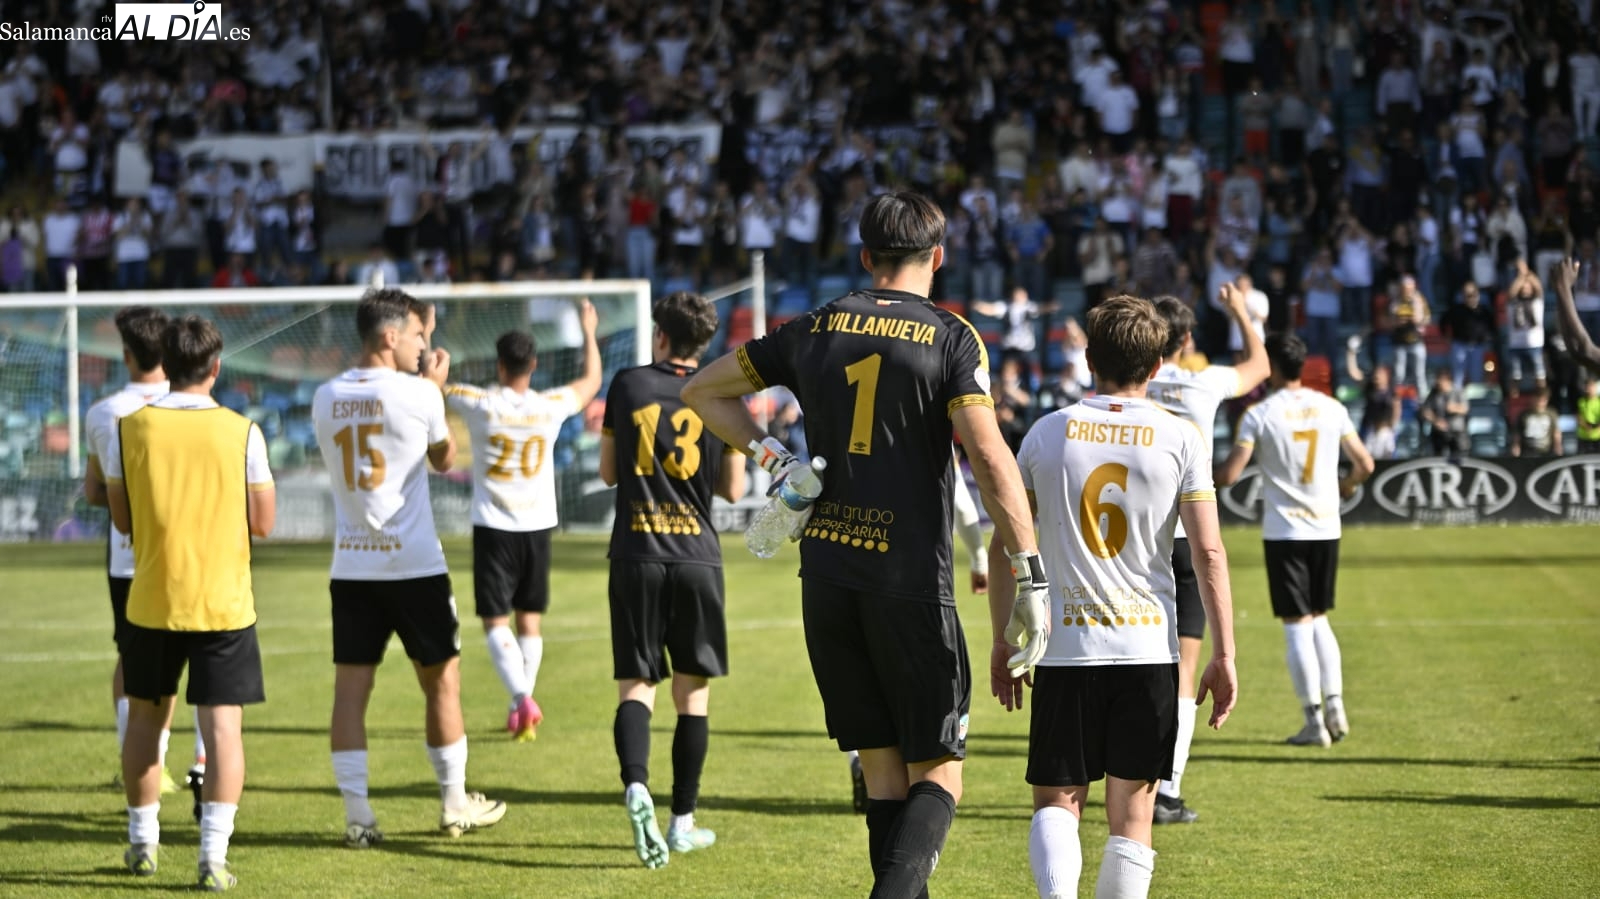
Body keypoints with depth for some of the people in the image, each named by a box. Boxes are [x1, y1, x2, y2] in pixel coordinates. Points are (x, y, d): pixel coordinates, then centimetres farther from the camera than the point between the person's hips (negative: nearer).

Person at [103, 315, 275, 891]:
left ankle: (143, 842, 29)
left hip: (150, 603, 2)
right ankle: (213, 856, -9)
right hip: (224, 604, -2)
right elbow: (263, 523, -3)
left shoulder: (128, 429, -4)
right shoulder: (241, 433, -7)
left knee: (145, 717, 18)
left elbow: (122, 519, 4)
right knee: (223, 725, -1)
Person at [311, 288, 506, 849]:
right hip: (414, 565, -4)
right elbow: (444, 458, 8)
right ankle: (455, 804, 20)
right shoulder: (417, 394, -9)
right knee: (442, 681, 11)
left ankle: (358, 817, -2)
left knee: (350, 690, 2)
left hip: (350, 567, 4)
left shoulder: (326, 399, 4)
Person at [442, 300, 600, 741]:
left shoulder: (481, 404, -11)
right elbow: (591, 381, 17)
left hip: (494, 526, -3)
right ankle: (521, 709, 18)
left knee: (495, 620, -2)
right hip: (538, 525, 3)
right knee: (529, 618, 14)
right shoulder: (552, 406, -3)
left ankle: (522, 699, -21)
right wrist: (589, 331, 31)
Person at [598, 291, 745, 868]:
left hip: (636, 556, 0)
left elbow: (608, 473, 10)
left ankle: (636, 787, -25)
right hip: (697, 556, 0)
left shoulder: (628, 385, 2)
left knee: (635, 685, 2)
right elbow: (733, 489, 6)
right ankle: (683, 823, 13)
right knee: (692, 691, 10)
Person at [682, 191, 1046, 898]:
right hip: (910, 582, -4)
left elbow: (702, 392, 18)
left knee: (882, 770, 12)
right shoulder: (951, 338, -4)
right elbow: (988, 455, -16)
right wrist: (1031, 576, -15)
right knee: (938, 772, 2)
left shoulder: (813, 330, 9)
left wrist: (768, 454, 13)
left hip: (826, 579, 4)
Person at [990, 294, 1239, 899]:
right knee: (1133, 811, 7)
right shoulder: (1181, 439, 0)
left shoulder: (1048, 431, 4)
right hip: (1148, 646, 0)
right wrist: (1224, 655, 1)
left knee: (1056, 801, 7)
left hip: (1064, 647, 1)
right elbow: (1208, 553, -4)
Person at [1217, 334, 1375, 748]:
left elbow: (1229, 475, -14)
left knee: (1297, 624, 0)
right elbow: (1364, 465, 7)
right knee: (1319, 617, 19)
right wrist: (1345, 486, 28)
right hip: (1326, 527, 4)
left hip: (1284, 531, -4)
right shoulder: (1332, 408, 3)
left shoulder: (1260, 415, -9)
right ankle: (1335, 706, 13)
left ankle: (1315, 721, 0)